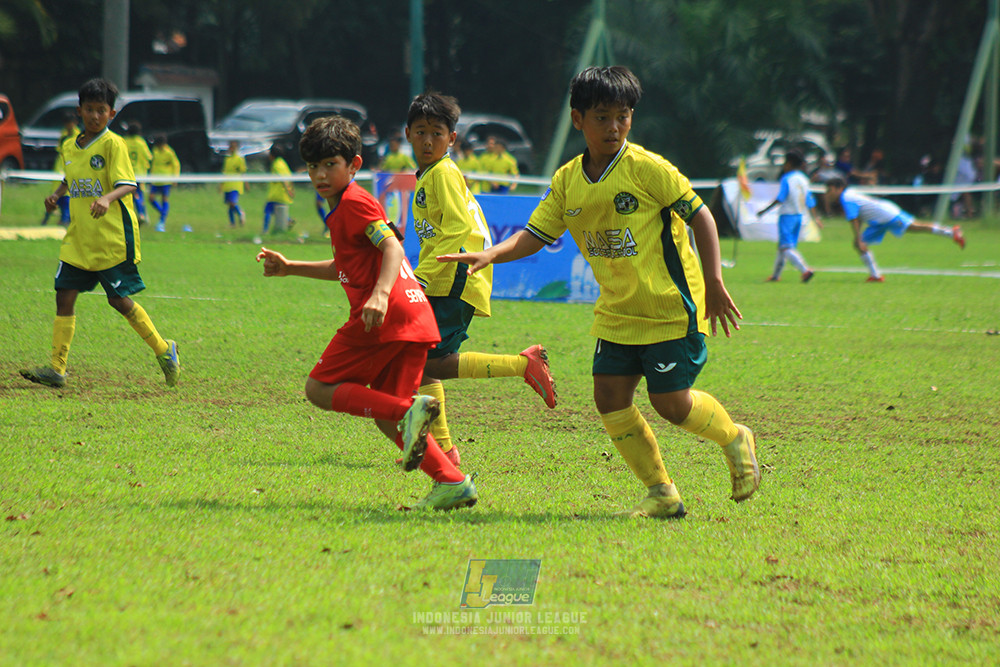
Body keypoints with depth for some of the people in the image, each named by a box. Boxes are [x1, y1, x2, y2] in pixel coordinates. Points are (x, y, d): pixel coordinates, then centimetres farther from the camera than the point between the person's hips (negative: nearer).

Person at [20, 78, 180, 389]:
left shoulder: (113, 144, -9)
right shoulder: (70, 148, 11)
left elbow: (127, 185, -18)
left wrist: (107, 198, -37)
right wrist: (56, 194, 9)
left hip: (113, 238, -6)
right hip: (78, 238, 6)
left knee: (119, 299, -3)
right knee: (64, 296, -2)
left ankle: (165, 351, 16)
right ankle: (57, 369, 0)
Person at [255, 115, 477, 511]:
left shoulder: (353, 202, -3)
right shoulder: (343, 209, 27)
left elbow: (391, 246, -17)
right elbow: (344, 269, 39)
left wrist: (380, 294, -32)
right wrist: (290, 268, 35)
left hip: (387, 315, -10)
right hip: (415, 317, 10)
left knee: (319, 389, -2)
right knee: (387, 417, 11)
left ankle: (410, 411, -20)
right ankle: (452, 482, -2)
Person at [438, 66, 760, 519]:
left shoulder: (646, 168, -13)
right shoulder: (567, 181, 3)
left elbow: (699, 215, -9)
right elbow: (535, 235, 5)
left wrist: (714, 285, -14)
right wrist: (490, 255, -15)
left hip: (671, 307, -6)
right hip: (617, 311, 6)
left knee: (670, 402, -8)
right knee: (610, 397, -3)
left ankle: (734, 439, 23)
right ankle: (662, 495, 8)